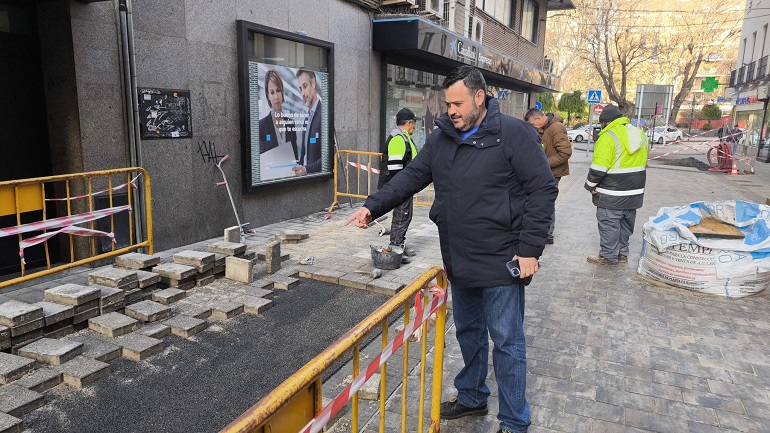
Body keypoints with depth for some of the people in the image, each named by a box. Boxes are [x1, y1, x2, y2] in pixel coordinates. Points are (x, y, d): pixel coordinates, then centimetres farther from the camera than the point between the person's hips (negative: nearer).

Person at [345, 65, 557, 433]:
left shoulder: (513, 133, -12)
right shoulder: (442, 137, 6)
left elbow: (543, 189, -13)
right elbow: (411, 177, 7)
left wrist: (529, 249, -16)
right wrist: (372, 206, -6)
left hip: (500, 263, -6)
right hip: (459, 261, 6)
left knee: (506, 342, 4)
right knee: (468, 332, 21)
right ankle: (471, 398, 42)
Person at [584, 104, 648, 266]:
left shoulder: (608, 137, -18)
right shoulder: (639, 134, 10)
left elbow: (598, 168, -20)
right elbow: (642, 163, 17)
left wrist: (591, 186, -6)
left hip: (612, 195, -8)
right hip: (634, 192, 8)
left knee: (609, 224, 3)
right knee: (625, 224, 18)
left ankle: (608, 257, 10)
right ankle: (622, 254, 29)